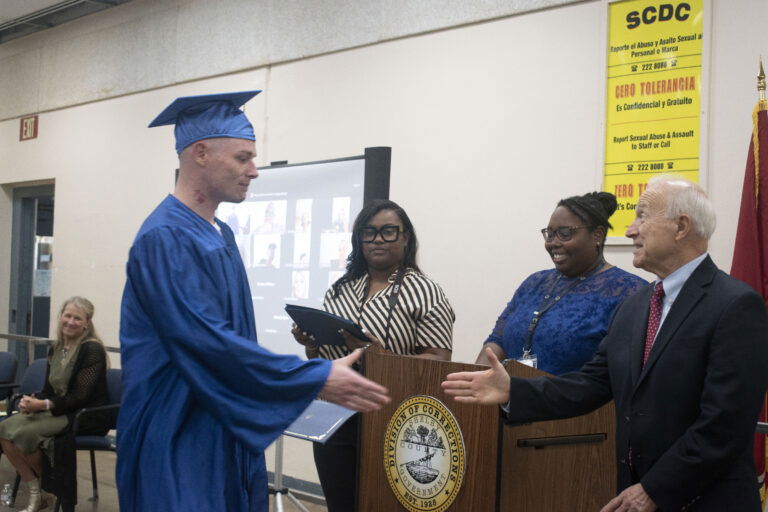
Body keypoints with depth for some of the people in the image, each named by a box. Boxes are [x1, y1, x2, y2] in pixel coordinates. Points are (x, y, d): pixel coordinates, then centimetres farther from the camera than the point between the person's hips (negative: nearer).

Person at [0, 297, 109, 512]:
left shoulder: (92, 349, -14)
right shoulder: (55, 349, 9)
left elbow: (80, 397, -18)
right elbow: (49, 390, 10)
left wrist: (43, 405, -26)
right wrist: (33, 401, -12)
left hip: (87, 416, -7)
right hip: (58, 411, 8)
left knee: (26, 434, -25)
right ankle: (35, 493, -7)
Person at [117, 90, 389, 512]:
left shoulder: (220, 234, 10)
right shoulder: (165, 238, -19)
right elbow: (206, 342, -27)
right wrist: (316, 378, -25)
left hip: (223, 429, 9)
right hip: (180, 437, -9)